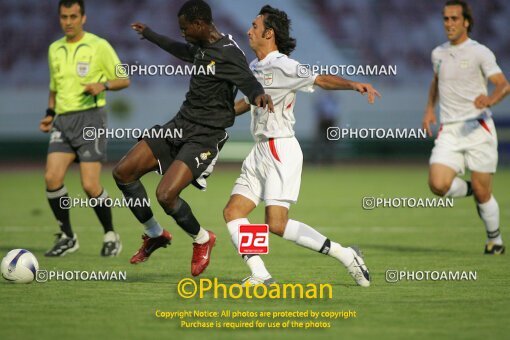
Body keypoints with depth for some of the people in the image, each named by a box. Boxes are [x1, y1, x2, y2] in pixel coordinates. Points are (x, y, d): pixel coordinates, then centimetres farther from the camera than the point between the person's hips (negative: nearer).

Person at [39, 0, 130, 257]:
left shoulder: (99, 46, -1)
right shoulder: (54, 49, 15)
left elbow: (124, 80, 3)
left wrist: (103, 85, -17)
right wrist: (49, 114, 12)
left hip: (90, 117, -5)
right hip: (63, 120, 5)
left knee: (90, 185, -12)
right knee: (52, 178, -12)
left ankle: (110, 236, 9)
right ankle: (67, 237, 3)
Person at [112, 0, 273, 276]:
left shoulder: (228, 54, -18)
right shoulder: (201, 48, 10)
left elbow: (248, 82, -35)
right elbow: (181, 50, 34)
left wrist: (258, 95, -59)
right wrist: (149, 34, 48)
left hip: (205, 137, -9)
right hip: (180, 125, 9)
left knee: (166, 195, -23)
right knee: (123, 172, 2)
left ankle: (202, 239, 7)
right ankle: (155, 234, 19)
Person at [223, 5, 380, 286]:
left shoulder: (281, 66, -13)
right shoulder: (255, 68, 13)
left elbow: (321, 80, -23)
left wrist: (353, 84, -40)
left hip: (281, 150, -9)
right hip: (260, 152, 9)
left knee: (276, 224, -16)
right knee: (232, 212, -1)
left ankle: (345, 255, -6)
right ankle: (259, 275, -5)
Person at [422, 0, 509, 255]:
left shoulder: (479, 53, -4)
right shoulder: (438, 54, 13)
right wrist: (429, 109, 18)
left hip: (478, 128, -4)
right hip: (448, 131, 4)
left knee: (482, 193, -4)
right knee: (438, 185, -18)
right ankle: (469, 189, 14)